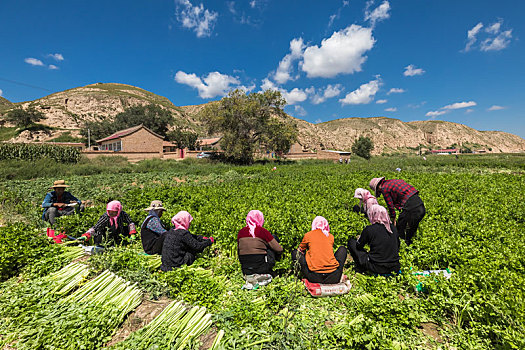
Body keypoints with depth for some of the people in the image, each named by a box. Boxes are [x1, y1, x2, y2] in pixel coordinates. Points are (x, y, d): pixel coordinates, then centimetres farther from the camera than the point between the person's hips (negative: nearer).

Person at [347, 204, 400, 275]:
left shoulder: (369, 229, -15)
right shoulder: (393, 228, -1)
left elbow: (359, 246, -1)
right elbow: (397, 245, 15)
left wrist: (359, 238, 20)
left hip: (377, 268, -6)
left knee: (351, 242, 6)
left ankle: (360, 269, 8)